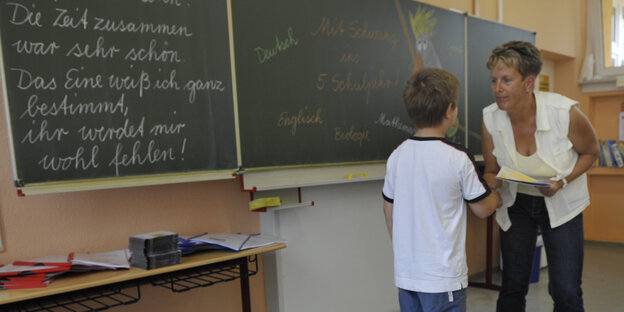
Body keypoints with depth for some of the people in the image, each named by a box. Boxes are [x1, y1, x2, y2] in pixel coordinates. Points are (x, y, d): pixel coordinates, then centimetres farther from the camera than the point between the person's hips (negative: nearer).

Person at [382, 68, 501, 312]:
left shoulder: (396, 156, -3)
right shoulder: (458, 158, -17)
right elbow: (482, 209, -6)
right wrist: (497, 197, 17)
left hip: (405, 273, 5)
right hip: (442, 276, -5)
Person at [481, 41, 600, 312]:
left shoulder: (566, 113, -24)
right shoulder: (491, 119, -17)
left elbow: (590, 151, -3)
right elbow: (491, 171, -2)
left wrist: (563, 181, -20)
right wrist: (489, 184, -26)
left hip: (560, 205, -1)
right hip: (516, 204, 2)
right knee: (512, 287, 8)